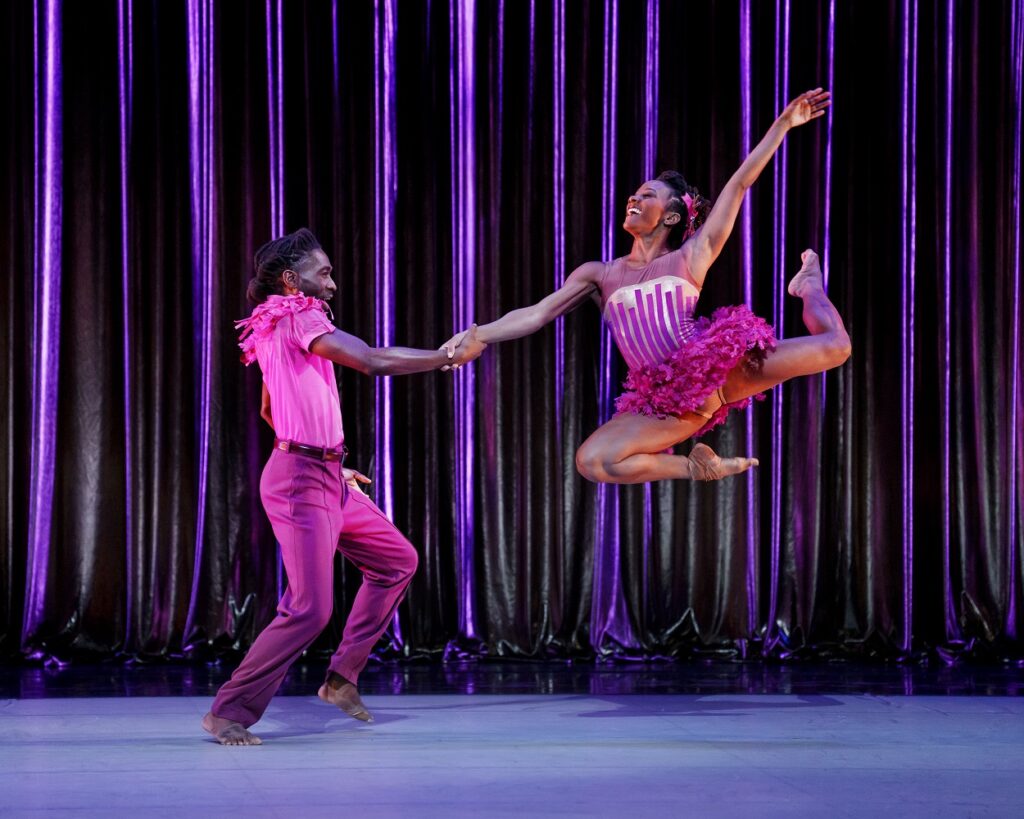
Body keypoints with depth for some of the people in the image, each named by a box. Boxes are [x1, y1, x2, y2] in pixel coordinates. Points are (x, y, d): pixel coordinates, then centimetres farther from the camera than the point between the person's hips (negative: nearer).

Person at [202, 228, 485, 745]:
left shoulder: (278, 329, 16)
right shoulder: (296, 318, -13)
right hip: (301, 480, -10)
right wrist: (450, 356, -13)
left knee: (397, 560, 16)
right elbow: (373, 361, -22)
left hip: (325, 478, 10)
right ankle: (228, 712, -2)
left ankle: (341, 678, 19)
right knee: (310, 609, -12)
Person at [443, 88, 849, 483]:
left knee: (833, 346, -13)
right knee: (591, 462, -26)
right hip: (664, 401, 2)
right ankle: (697, 467, -3)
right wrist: (477, 336, -6)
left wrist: (784, 122, 5)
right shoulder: (599, 274, 15)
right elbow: (535, 315, 7)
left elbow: (740, 184, 7)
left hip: (718, 365, -2)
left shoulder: (692, 257, 9)